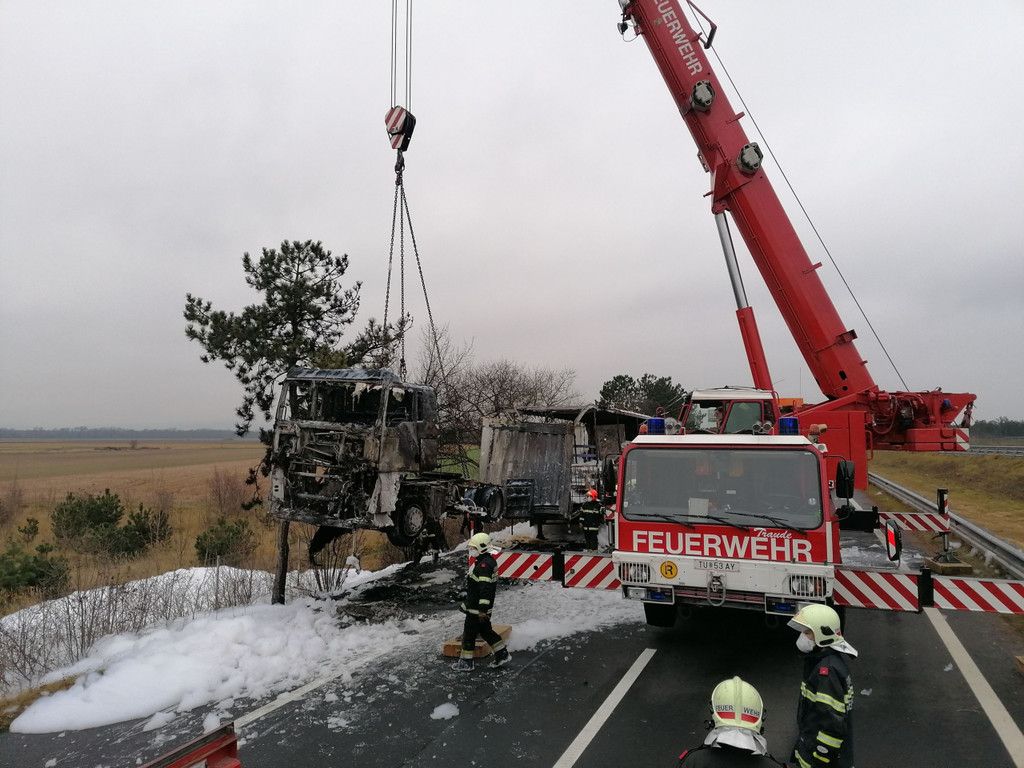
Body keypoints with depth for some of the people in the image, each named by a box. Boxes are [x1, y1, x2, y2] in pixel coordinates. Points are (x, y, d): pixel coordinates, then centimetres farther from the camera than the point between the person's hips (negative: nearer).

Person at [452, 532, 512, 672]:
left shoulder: (484, 565, -23)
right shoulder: (488, 561, 11)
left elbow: (485, 589, -28)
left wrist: (482, 610, -28)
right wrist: (466, 603, 28)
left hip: (477, 608, -10)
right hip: (478, 606, 10)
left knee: (469, 632, 2)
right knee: (485, 630, 18)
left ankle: (466, 662, 14)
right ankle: (502, 655, 23)